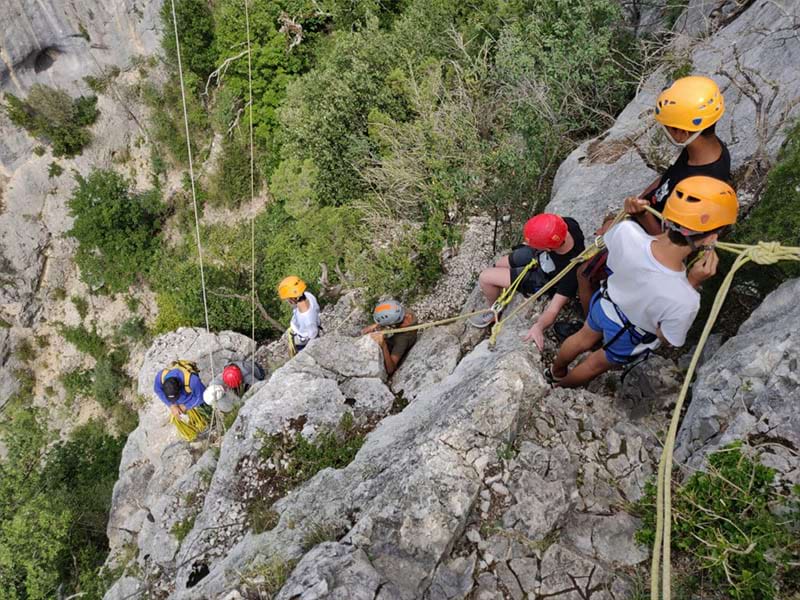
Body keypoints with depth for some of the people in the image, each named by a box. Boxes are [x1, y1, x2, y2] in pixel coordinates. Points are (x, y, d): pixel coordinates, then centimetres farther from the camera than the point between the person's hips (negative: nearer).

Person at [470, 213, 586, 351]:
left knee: (485, 277, -8)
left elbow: (555, 308, -39)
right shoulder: (566, 223, -31)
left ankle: (494, 313, 21)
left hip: (540, 279, -6)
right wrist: (530, 243, 7)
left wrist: (539, 326, -57)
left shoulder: (570, 269, -44)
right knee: (498, 265, 22)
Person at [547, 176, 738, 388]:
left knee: (583, 339, 35)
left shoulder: (626, 231, -36)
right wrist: (692, 282, -28)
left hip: (604, 303, 3)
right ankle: (563, 383, 59)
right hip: (629, 338, -3)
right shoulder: (684, 301, -45)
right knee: (597, 364, 30)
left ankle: (555, 371, 63)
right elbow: (666, 338, -20)